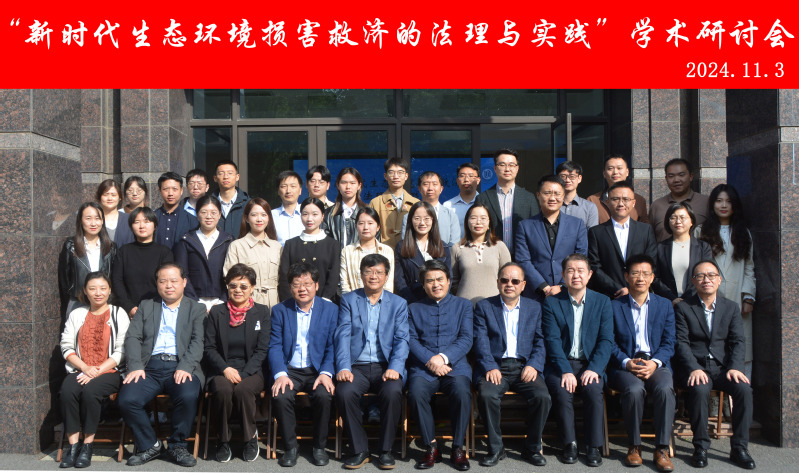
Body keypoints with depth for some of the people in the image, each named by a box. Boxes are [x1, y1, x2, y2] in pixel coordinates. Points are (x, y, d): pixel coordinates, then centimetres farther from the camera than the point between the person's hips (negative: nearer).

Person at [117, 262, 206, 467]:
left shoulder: (196, 309, 16)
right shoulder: (146, 306, 22)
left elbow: (198, 341, 2)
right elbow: (132, 337, 9)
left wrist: (185, 367, -16)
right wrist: (136, 366, -9)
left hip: (181, 367, -2)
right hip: (150, 366, 2)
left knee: (188, 396, -33)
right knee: (126, 399, -25)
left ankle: (177, 445, -6)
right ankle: (149, 445, 1)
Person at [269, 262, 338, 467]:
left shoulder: (330, 310, 6)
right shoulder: (279, 310, 8)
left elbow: (332, 346, 0)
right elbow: (275, 346, 0)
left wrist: (326, 373, -17)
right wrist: (280, 374, -17)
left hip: (317, 370, -1)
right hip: (289, 370, 1)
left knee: (324, 395, -30)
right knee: (280, 396, -28)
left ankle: (319, 447, -7)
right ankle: (290, 447, -7)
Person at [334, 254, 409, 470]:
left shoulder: (399, 304, 11)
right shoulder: (348, 300, 10)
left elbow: (401, 339, 0)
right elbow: (343, 335, -2)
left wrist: (395, 368, -18)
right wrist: (343, 368, -18)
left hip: (385, 366, 0)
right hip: (357, 366, 0)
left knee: (392, 392, -32)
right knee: (344, 392, -30)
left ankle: (386, 450, -11)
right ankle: (359, 450, -10)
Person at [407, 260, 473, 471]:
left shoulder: (463, 305, 16)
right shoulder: (414, 309, 19)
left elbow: (466, 339, 3)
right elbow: (411, 340, 6)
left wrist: (443, 357, -13)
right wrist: (430, 361, -12)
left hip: (455, 365, -1)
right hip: (423, 367, 1)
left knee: (462, 392, -32)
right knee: (416, 393, -31)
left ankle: (458, 447, -14)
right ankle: (431, 447, -12)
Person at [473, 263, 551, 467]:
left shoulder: (534, 308, 15)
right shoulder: (484, 307, 10)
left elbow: (540, 342, 6)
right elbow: (481, 342, -1)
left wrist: (534, 365, -11)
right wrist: (490, 368, -16)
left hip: (524, 366, 1)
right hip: (495, 366, -1)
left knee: (543, 397, -26)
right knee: (486, 395, -31)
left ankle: (532, 448, -2)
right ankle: (496, 448, -10)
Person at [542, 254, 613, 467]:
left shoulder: (602, 302, 7)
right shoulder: (551, 303, 4)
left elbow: (606, 340, -1)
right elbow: (553, 340, -6)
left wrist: (594, 369, -16)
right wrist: (565, 371, -19)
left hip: (590, 364, 1)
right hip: (561, 364, 0)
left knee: (593, 390, -28)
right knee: (562, 391, -28)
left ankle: (593, 446, -13)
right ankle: (569, 443, -10)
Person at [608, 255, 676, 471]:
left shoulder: (665, 305, 15)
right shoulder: (614, 306, 10)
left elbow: (668, 344, 7)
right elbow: (611, 344, 3)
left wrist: (654, 363, -12)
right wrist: (627, 363, -16)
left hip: (656, 363, 1)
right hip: (625, 365, -1)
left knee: (665, 388, -32)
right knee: (635, 389, -33)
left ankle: (662, 449, -22)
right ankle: (634, 446, -15)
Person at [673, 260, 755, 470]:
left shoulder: (731, 307, 13)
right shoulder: (683, 308, 4)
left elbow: (738, 342, 5)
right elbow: (681, 343, -5)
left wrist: (734, 368, -13)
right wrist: (694, 369, -20)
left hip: (723, 366, 3)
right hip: (694, 366, -3)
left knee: (744, 389, -26)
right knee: (700, 390, -33)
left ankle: (739, 448, -12)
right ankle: (701, 447, -17)